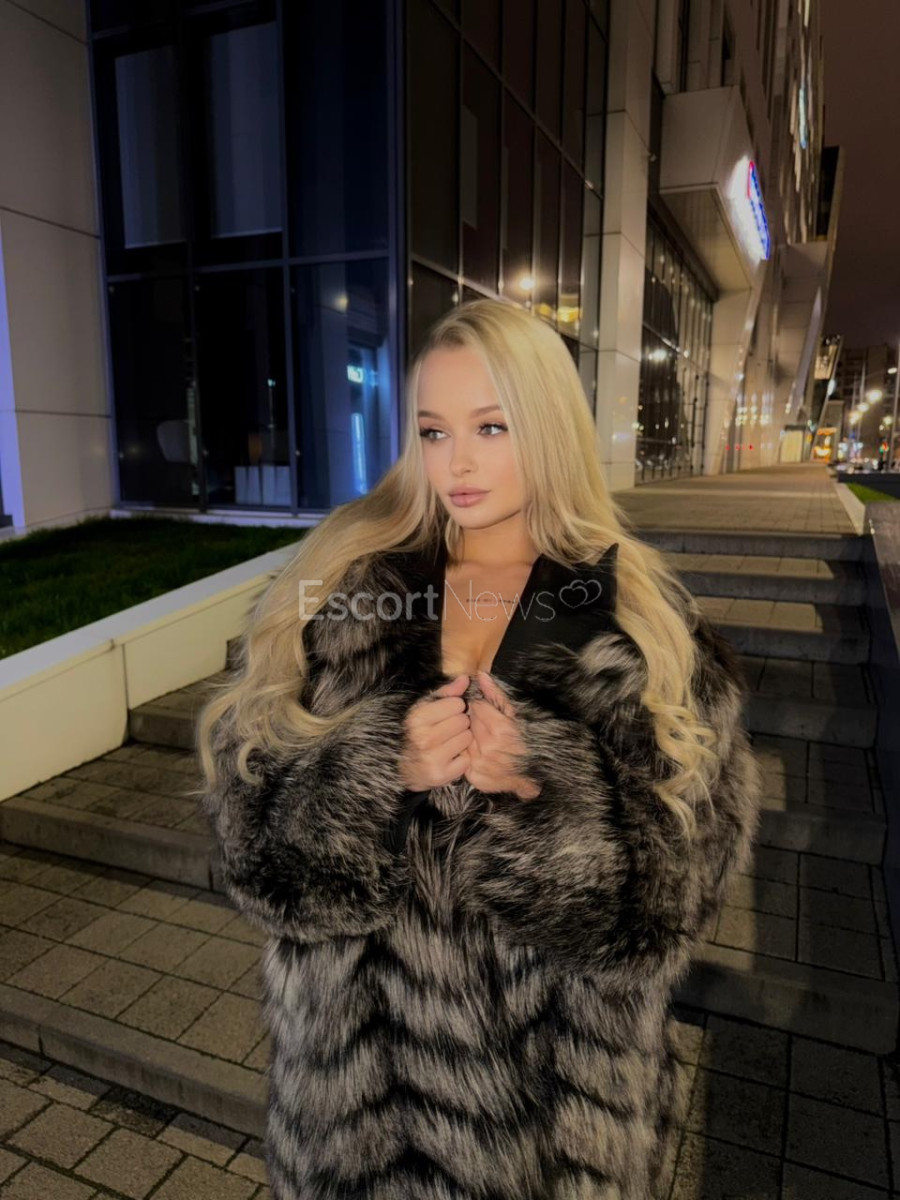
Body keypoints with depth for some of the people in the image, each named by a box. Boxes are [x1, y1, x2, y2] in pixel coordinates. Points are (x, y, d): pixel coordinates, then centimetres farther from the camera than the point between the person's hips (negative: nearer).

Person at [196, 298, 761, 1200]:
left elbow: (683, 863, -10)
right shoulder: (346, 588, -5)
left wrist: (545, 782, -27)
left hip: (554, 1043, 0)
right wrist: (382, 764, -25)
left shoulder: (641, 618, -8)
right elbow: (249, 793, -7)